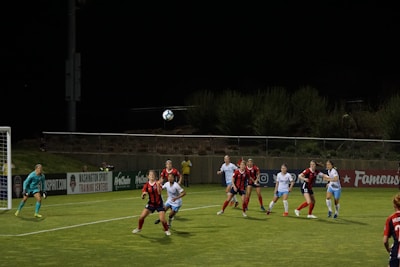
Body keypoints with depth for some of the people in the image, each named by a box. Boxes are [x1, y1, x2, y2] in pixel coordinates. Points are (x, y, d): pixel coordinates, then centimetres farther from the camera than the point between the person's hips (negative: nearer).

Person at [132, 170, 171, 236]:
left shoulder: (158, 183, -8)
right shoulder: (147, 185, -4)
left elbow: (159, 192, -23)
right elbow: (142, 197, -7)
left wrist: (158, 184, -32)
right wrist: (143, 194, -29)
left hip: (159, 204, -2)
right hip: (151, 203, 2)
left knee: (162, 219, -13)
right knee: (141, 216, -8)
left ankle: (166, 230, 15)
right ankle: (139, 228, 18)